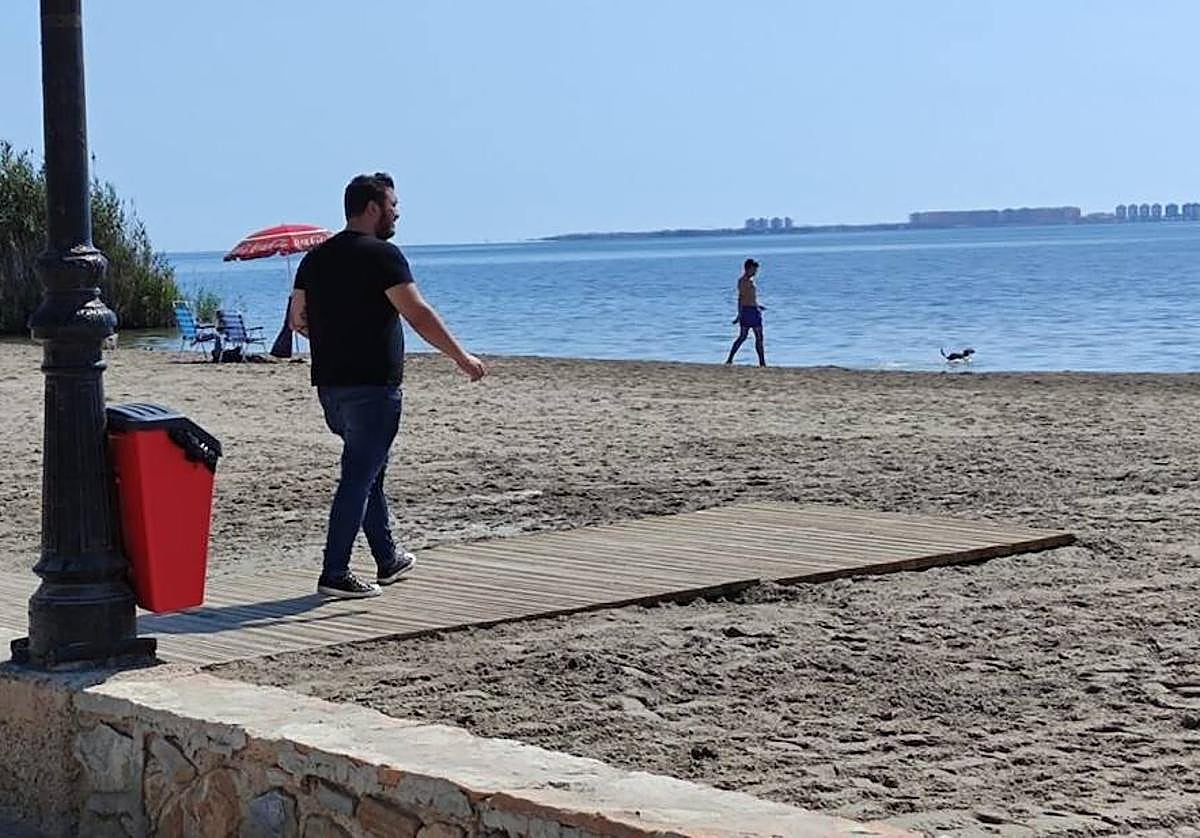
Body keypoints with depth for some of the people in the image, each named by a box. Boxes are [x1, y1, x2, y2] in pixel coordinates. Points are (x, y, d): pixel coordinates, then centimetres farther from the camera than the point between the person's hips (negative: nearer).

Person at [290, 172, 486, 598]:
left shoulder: (315, 257, 11)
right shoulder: (381, 255, -12)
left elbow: (297, 320, 15)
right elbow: (419, 315, -15)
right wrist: (462, 358, -7)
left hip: (329, 384, 8)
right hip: (372, 385, -8)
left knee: (369, 469, 20)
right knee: (359, 475, -5)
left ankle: (388, 559, 31)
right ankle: (334, 573, -6)